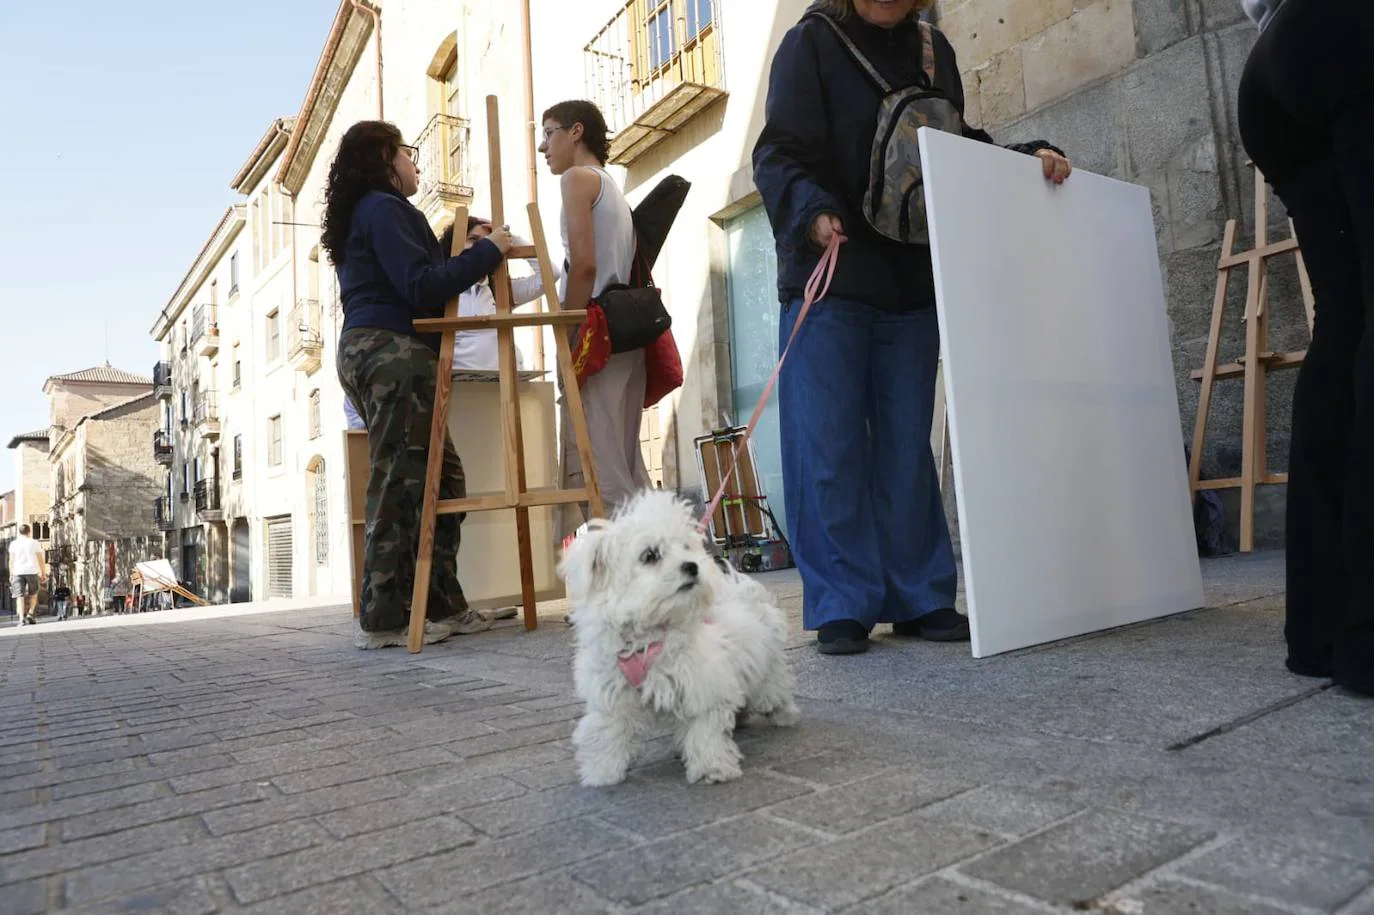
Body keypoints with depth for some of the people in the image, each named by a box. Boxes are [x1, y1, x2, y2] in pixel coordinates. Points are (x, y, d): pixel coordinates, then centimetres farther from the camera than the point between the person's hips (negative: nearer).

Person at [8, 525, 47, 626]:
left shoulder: (14, 543, 8)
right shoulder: (35, 543, 5)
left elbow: (11, 560, 6)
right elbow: (41, 560, 3)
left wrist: (11, 574, 12)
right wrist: (44, 573, 8)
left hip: (18, 572, 1)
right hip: (32, 571, 0)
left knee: (19, 595, -2)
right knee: (33, 594, 17)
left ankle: (22, 619, -13)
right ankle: (30, 614, 3)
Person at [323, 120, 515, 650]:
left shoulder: (359, 214, 27)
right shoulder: (384, 209, -4)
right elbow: (421, 286, -16)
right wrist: (486, 251, -11)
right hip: (395, 352, -10)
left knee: (440, 478, 7)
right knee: (402, 482, -10)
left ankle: (442, 606, 8)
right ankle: (385, 620, -6)